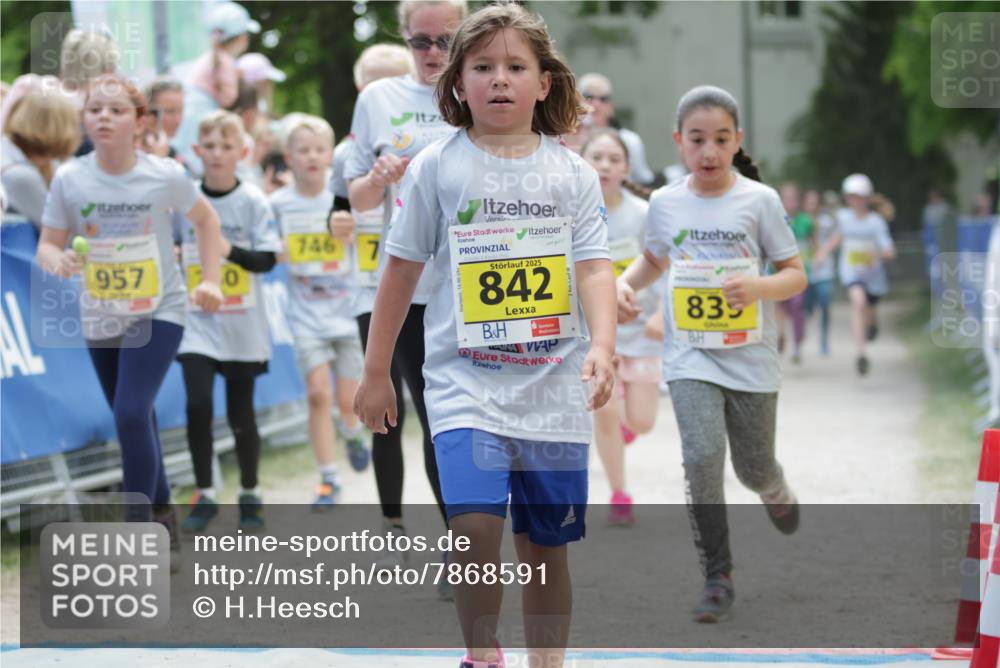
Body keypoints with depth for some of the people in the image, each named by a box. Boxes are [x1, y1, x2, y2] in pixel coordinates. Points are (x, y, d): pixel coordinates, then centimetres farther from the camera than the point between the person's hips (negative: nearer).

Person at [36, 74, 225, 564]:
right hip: (100, 317, 3)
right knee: (135, 419, 15)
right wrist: (58, 261, -27)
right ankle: (162, 513, 37)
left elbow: (205, 219, 5)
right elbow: (48, 245, -4)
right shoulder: (69, 179, -11)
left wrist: (210, 280, 0)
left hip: (159, 312, -3)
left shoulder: (166, 176, -14)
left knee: (131, 415, -18)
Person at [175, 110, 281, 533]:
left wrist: (230, 250, -23)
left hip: (242, 324, -1)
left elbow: (267, 260, -8)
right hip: (197, 319, 1)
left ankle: (250, 496, 24)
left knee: (241, 414, 6)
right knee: (198, 405, -13)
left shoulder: (253, 202, -4)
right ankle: (204, 495, 1)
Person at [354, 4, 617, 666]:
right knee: (475, 521, -20)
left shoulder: (573, 173, 5)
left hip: (553, 387, 2)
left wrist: (602, 346, -20)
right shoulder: (437, 167, 2)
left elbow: (594, 267, -2)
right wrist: (376, 372, 9)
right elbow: (401, 270, 7)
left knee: (546, 546, 8)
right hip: (465, 381, -2)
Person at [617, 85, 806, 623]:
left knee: (754, 469, 9)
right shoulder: (665, 203, 2)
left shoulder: (759, 200, -7)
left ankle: (775, 491, 49)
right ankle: (718, 577, -8)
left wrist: (759, 286, -25)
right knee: (702, 455, -18)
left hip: (750, 357, -1)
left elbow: (796, 275, -4)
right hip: (691, 358, 1)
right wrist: (625, 282, 1)